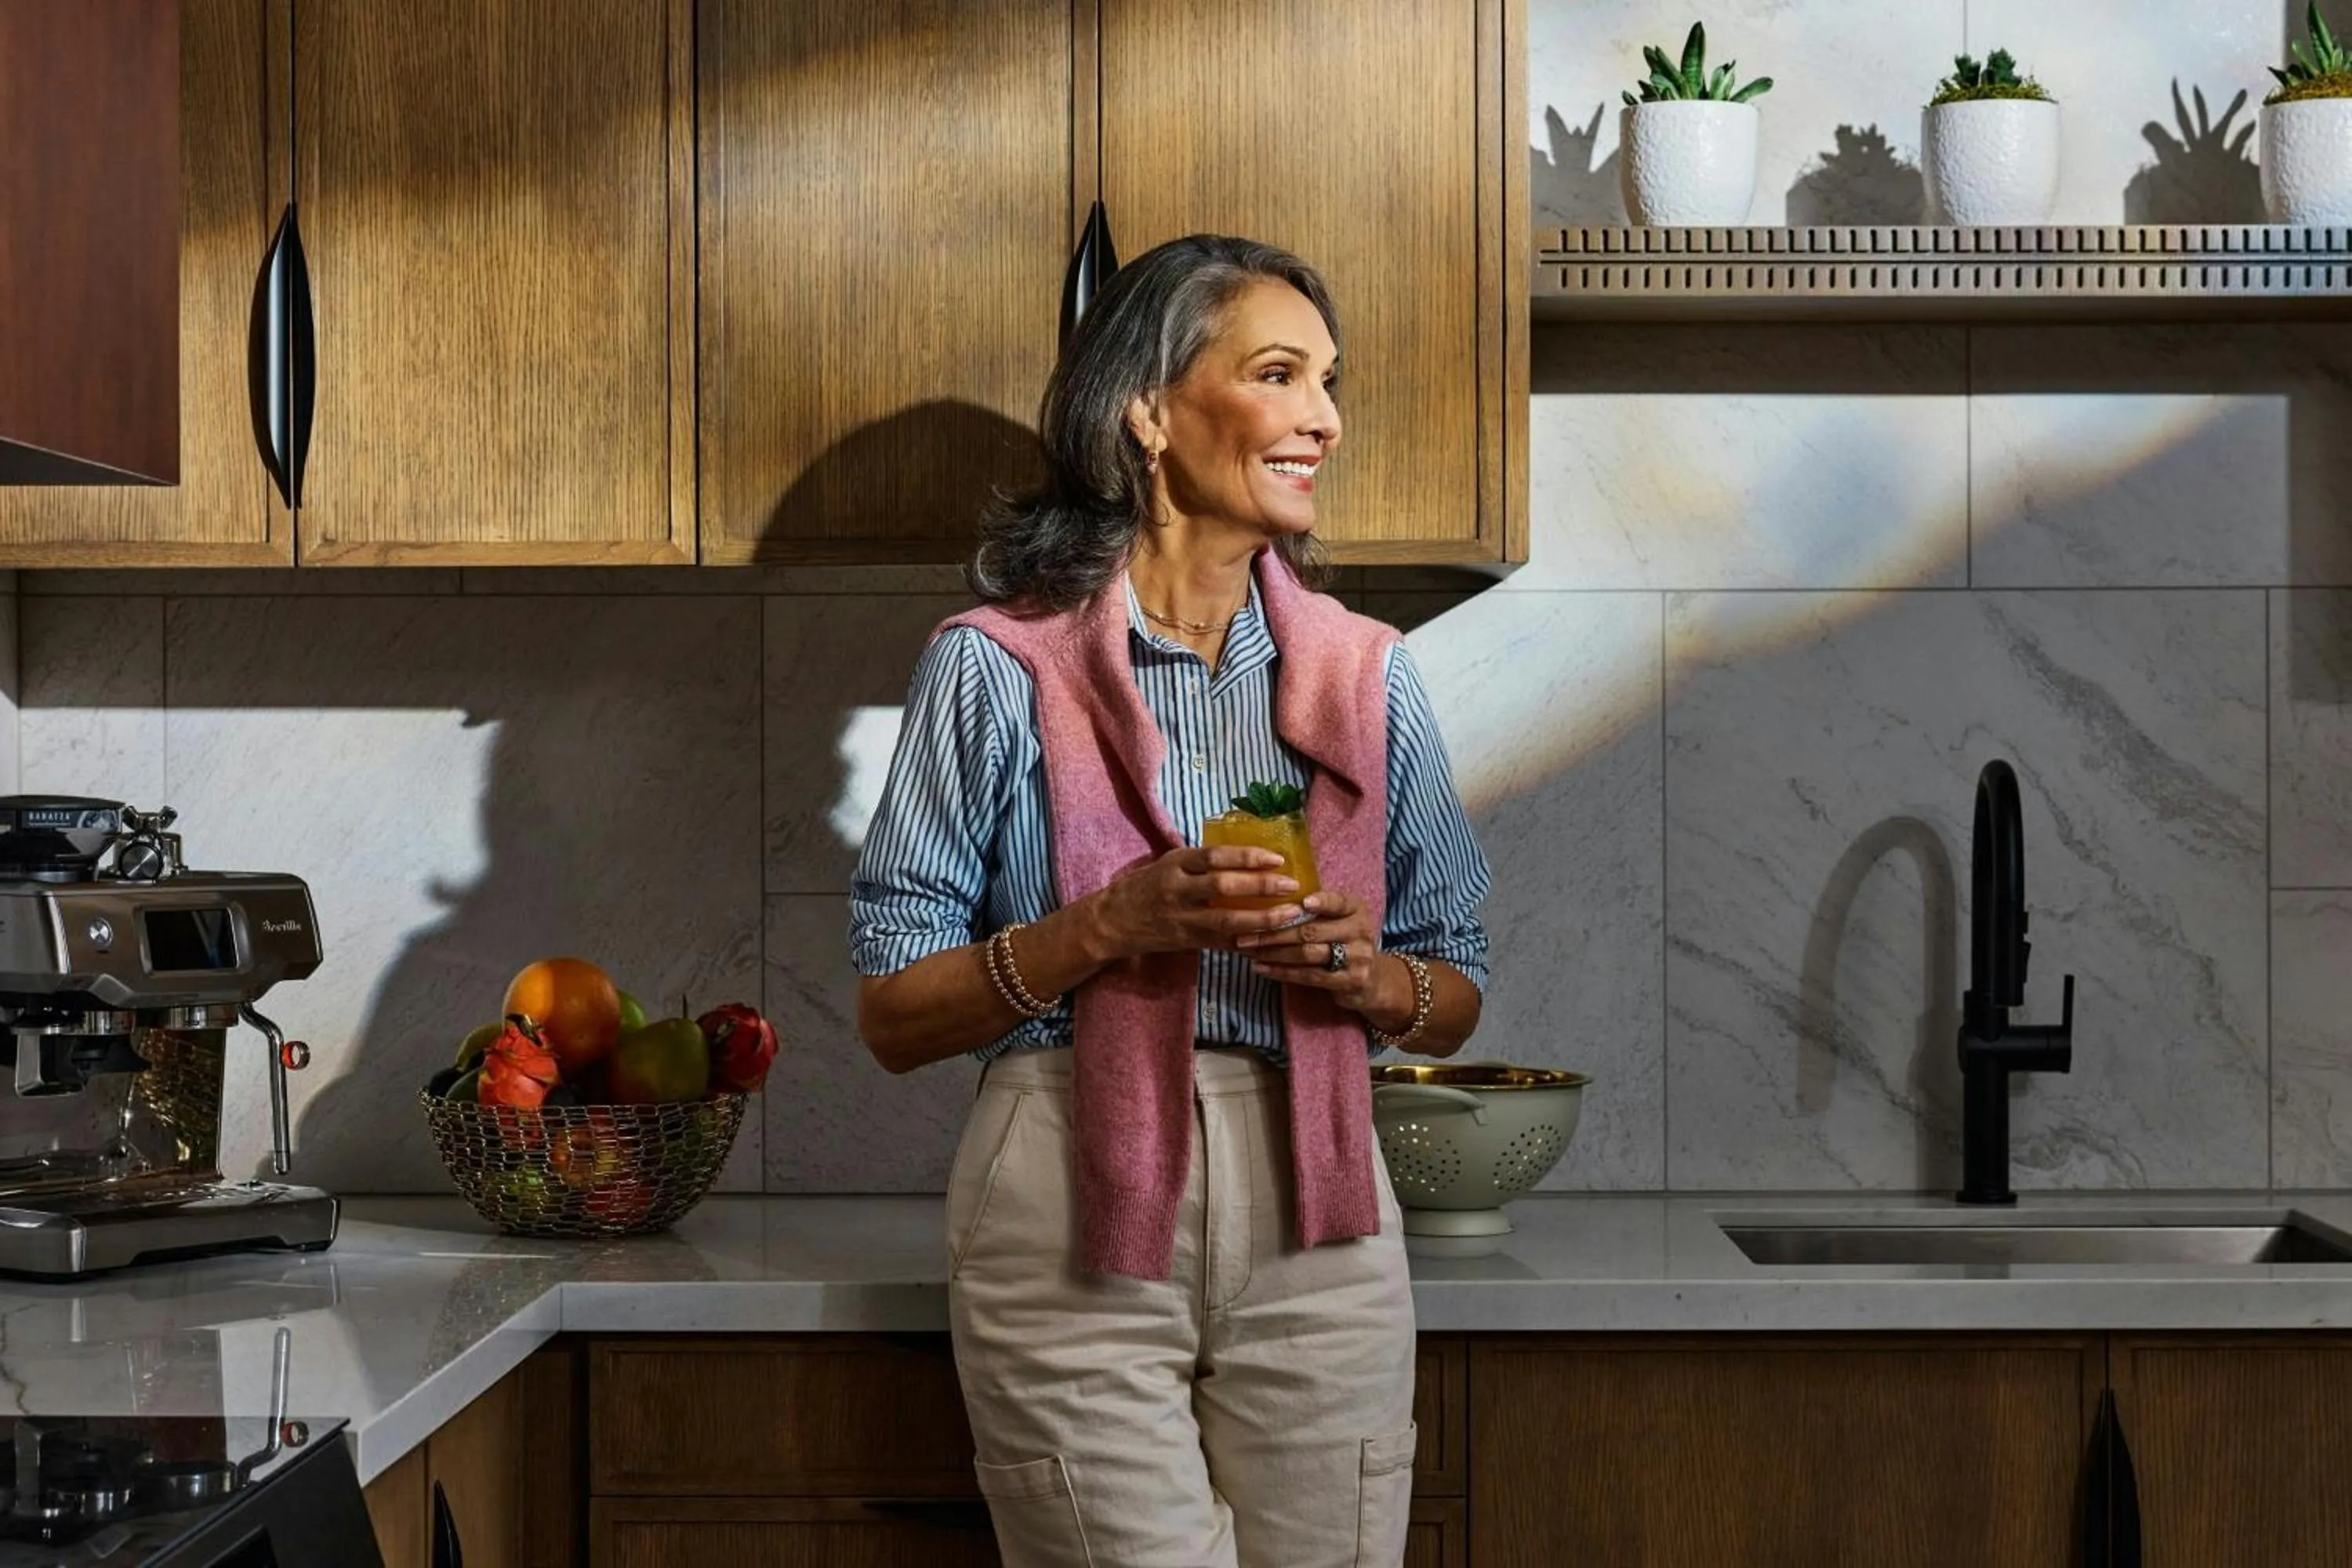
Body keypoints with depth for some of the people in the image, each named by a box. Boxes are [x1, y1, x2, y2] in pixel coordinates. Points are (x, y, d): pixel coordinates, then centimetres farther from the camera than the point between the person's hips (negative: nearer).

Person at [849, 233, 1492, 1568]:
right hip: (1073, 1221, -3)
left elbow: (1455, 996, 14)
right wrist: (1112, 923, -17)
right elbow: (894, 1016, -3)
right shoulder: (999, 668, -2)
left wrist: (1364, 972, -9)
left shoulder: (1369, 677, 8)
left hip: (1312, 1220, 3)